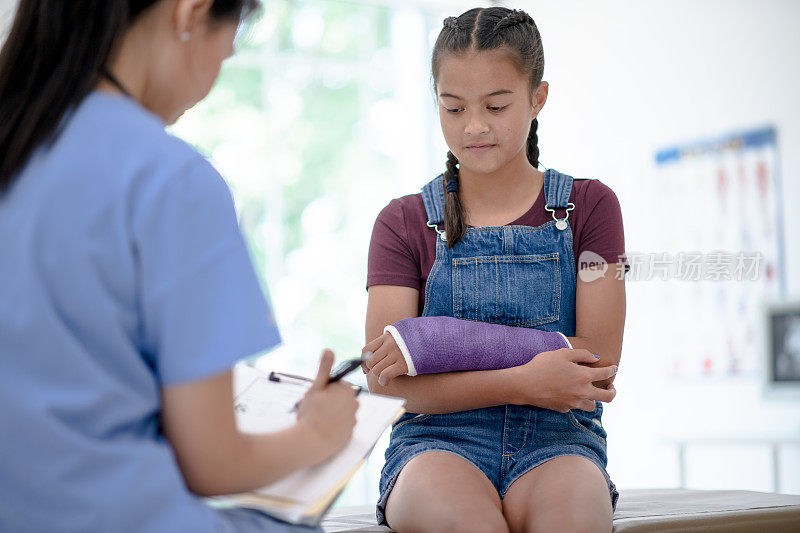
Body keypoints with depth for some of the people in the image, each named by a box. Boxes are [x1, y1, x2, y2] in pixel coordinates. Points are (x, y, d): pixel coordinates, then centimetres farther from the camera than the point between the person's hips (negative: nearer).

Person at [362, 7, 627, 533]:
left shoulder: (589, 207, 9)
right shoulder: (403, 223, 8)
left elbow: (599, 358, -3)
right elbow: (385, 381, -2)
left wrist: (439, 342, -12)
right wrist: (523, 382, -17)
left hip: (557, 437, 1)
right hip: (439, 441, 0)